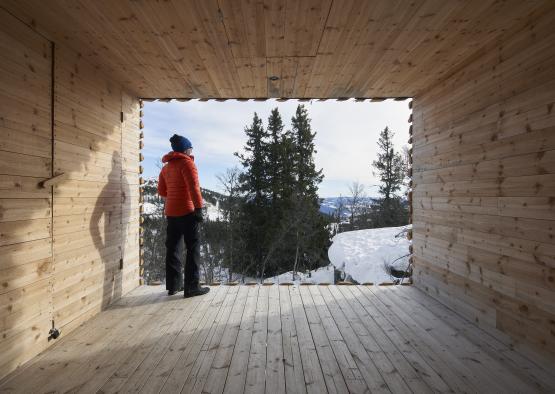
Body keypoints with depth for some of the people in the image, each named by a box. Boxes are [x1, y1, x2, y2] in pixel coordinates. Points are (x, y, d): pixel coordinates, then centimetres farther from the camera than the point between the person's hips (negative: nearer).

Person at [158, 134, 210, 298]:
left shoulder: (166, 166, 15)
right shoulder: (187, 163, -8)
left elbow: (162, 191, 18)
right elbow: (193, 187, -20)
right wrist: (199, 208, -23)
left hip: (170, 212, 8)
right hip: (186, 211, -8)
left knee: (173, 248, 12)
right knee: (193, 248, -2)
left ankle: (173, 285, 20)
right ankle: (191, 287, -1)